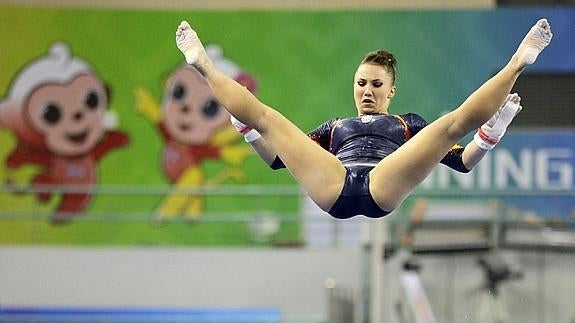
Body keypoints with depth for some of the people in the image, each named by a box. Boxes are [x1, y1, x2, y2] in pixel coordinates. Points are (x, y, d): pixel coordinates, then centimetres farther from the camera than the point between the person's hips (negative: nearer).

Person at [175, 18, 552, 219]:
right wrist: (246, 126, 22)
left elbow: (464, 160, 25)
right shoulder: (334, 127, 40)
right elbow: (276, 156, 33)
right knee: (264, 115, -6)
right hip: (335, 188, 1)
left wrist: (495, 127, 10)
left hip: (384, 189, -1)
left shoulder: (408, 123, 36)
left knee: (454, 121, -14)